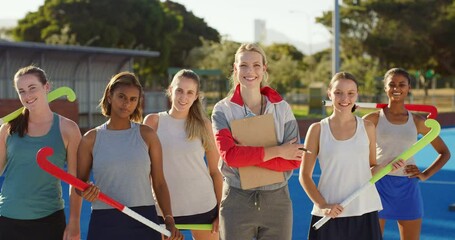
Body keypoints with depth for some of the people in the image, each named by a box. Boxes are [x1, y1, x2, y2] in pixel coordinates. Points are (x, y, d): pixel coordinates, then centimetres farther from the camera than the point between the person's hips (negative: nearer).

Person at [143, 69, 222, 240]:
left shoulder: (203, 125, 2)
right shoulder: (153, 121, 1)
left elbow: (215, 171, 5)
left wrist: (221, 211, 0)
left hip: (202, 206, 0)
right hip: (164, 208, 0)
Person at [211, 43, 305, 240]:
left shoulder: (281, 108, 2)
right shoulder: (223, 110, -3)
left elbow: (294, 160, -7)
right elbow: (229, 155, -17)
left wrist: (246, 155, -17)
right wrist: (277, 151, -16)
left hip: (277, 201, 2)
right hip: (237, 201, -1)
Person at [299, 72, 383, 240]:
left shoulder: (367, 128, 6)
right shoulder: (318, 129, 0)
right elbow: (304, 175, 1)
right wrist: (322, 205, -12)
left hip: (364, 212, 1)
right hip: (329, 214, -1)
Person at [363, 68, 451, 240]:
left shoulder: (417, 122, 5)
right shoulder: (374, 119, 0)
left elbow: (445, 153, 13)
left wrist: (426, 174, 2)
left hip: (408, 188, 2)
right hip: (379, 185, -2)